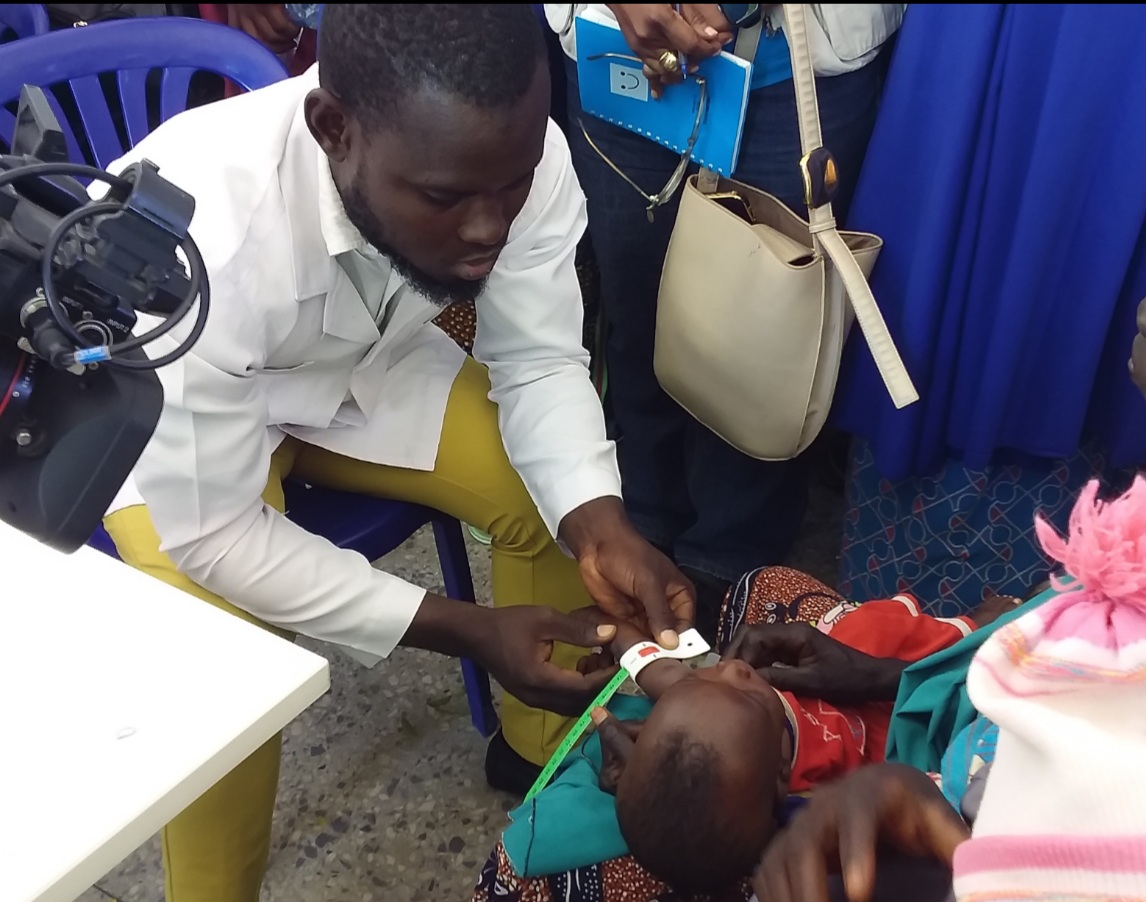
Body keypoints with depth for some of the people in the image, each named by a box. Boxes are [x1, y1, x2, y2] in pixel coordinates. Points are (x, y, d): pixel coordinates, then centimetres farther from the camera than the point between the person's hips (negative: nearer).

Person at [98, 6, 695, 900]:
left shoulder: (515, 156, -28)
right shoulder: (198, 239, -40)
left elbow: (540, 362, -14)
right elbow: (211, 535, -29)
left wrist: (600, 527, -32)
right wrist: (464, 630, -32)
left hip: (369, 359, 4)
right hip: (167, 410, -3)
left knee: (559, 498, -10)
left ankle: (541, 747, 19)